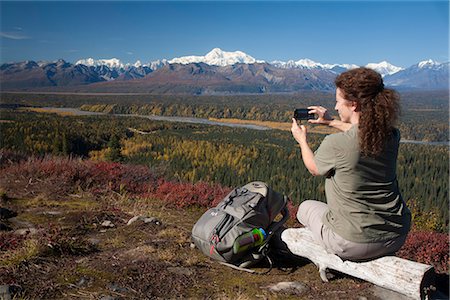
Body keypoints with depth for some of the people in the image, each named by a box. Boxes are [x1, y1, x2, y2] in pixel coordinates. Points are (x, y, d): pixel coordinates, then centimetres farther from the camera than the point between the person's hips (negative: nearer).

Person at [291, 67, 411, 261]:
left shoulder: (335, 144, -23)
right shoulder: (392, 136, -7)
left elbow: (314, 169, 1)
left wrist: (302, 140, 17)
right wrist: (331, 122, 26)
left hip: (354, 243, -5)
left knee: (306, 207, 22)